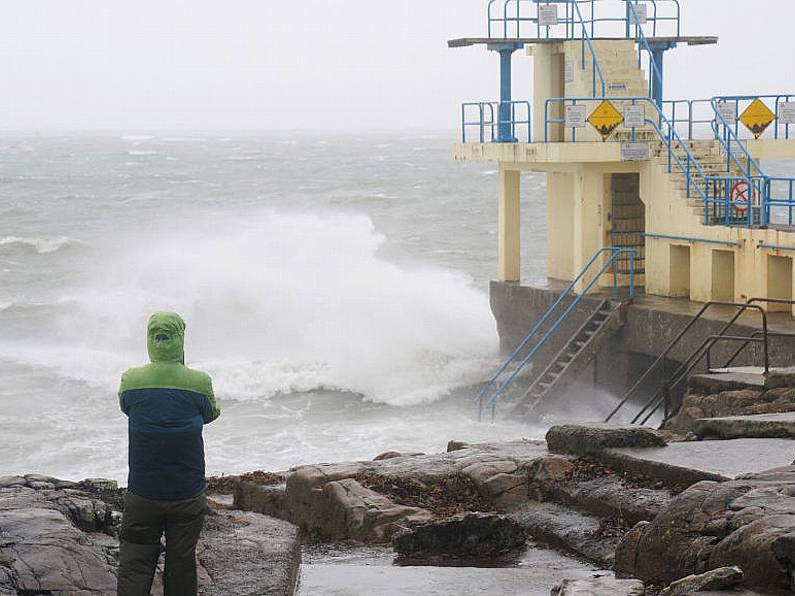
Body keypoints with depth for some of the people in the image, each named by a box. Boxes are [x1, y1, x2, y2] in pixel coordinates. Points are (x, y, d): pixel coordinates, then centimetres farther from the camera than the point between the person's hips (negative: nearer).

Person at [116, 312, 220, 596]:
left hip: (142, 496, 0)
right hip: (187, 496, 0)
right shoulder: (199, 383, -13)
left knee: (135, 565, 6)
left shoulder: (131, 381, -11)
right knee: (181, 566, 12)